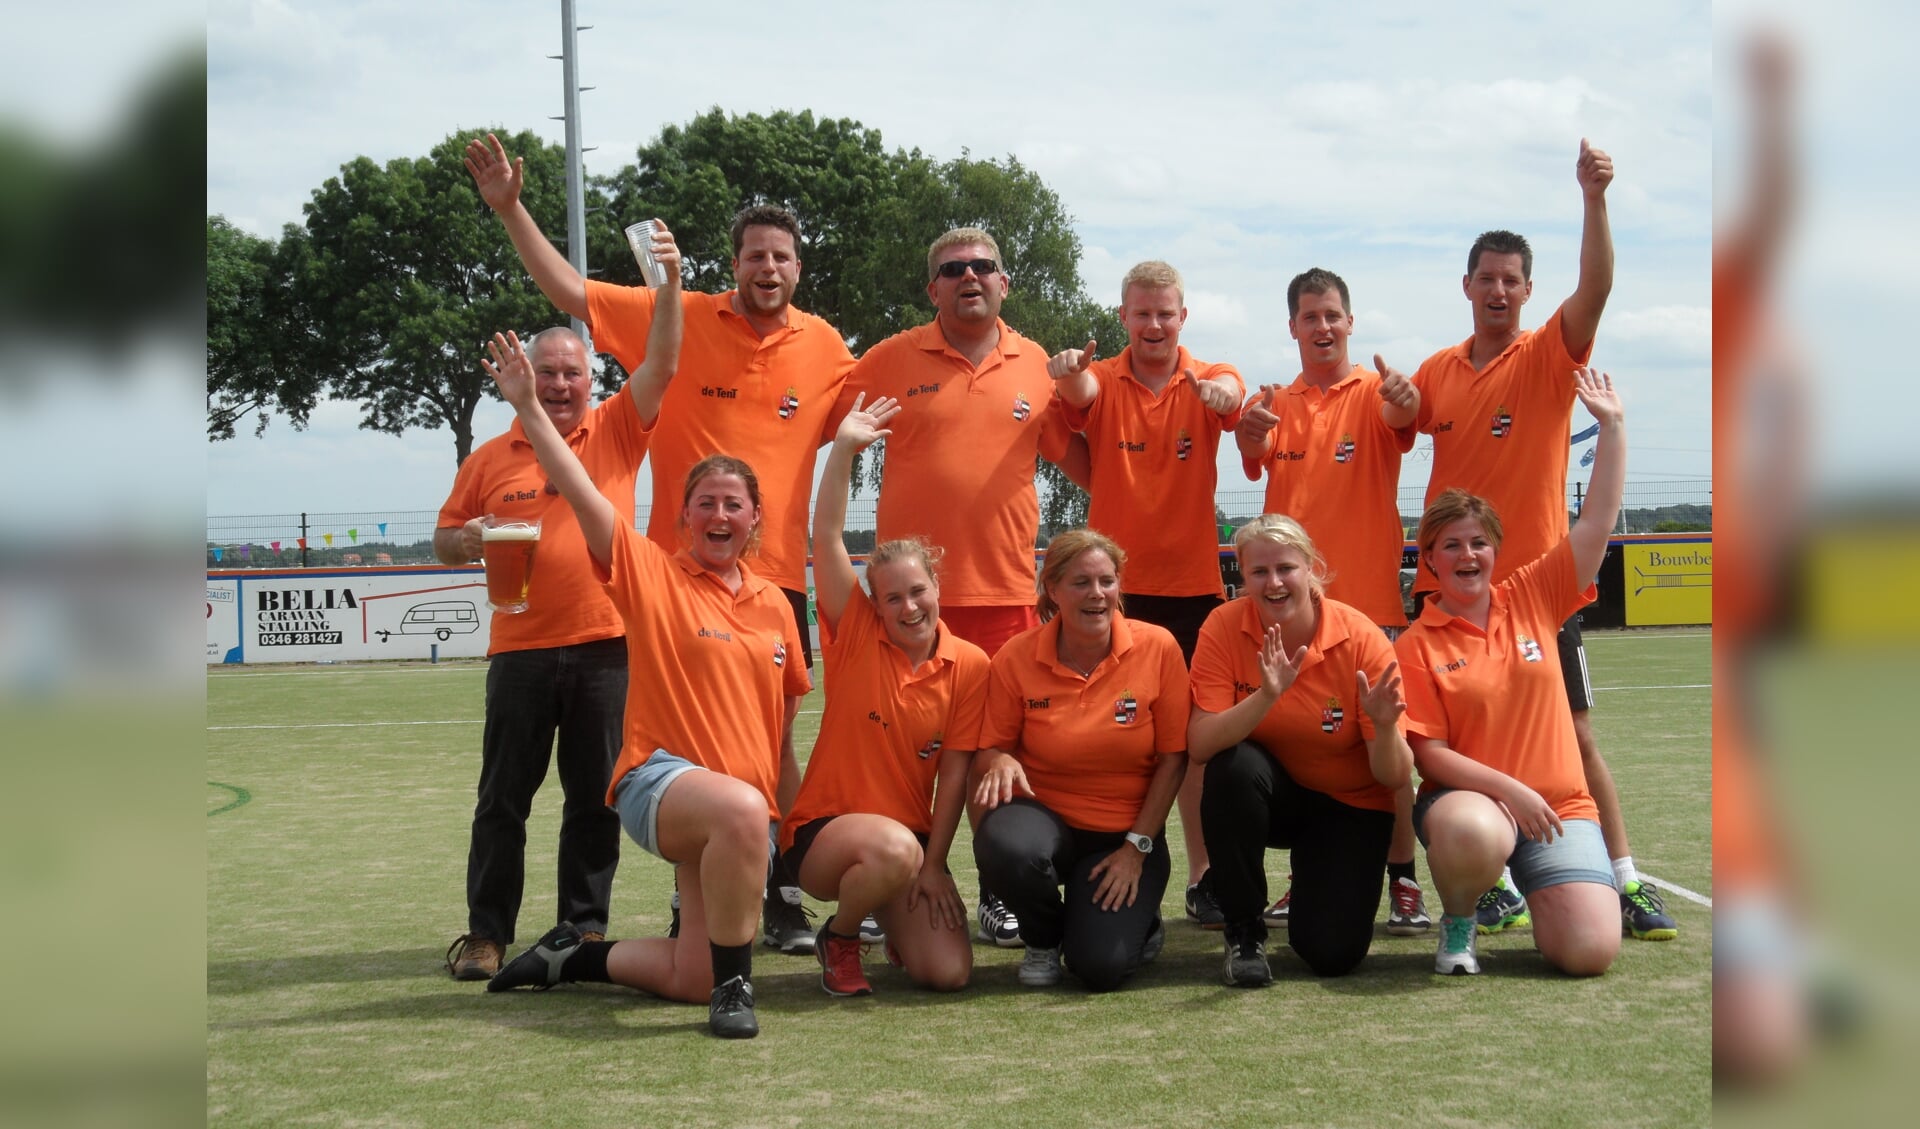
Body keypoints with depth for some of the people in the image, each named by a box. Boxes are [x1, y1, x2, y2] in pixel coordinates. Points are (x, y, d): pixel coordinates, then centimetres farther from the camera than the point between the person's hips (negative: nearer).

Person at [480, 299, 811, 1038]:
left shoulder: (774, 604, 11)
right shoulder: (652, 573, -1)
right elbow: (580, 493, -12)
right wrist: (527, 406, -19)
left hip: (746, 800, 5)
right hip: (659, 779, -5)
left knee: (691, 979, -3)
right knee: (739, 808, -41)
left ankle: (577, 957, 25)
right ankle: (734, 981, -23)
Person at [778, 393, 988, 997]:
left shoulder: (970, 665, -2)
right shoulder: (854, 634, -5)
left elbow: (955, 772, -2)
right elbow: (826, 537, -14)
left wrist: (934, 864, -5)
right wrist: (844, 449, -21)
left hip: (912, 838, 3)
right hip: (823, 830, -3)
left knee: (948, 973, -13)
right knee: (894, 849, -38)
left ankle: (892, 916, 24)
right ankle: (839, 936, -3)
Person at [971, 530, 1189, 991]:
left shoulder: (1157, 647, -10)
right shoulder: (1016, 658, -8)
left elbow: (1173, 758, -5)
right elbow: (990, 748, 2)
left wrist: (1138, 846, -9)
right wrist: (1000, 763, -23)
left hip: (1127, 835, -1)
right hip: (1046, 816, 1)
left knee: (1100, 965, -21)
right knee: (1004, 846, -36)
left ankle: (1139, 923, 20)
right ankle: (1043, 938, 1)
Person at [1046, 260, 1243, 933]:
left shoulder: (1207, 381, 3)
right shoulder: (1103, 381, 3)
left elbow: (1232, 396, -21)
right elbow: (1080, 392, -22)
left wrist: (1224, 392, -46)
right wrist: (1070, 371, -47)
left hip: (1193, 582, 1)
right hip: (1114, 584, 0)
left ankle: (1203, 879, 14)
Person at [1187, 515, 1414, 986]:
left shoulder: (1360, 638, -20)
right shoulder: (1224, 627, -17)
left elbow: (1395, 777, -19)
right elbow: (1199, 745, -26)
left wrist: (1384, 727, -41)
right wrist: (1266, 697, -40)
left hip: (1348, 806, -1)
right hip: (1266, 794, 1)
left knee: (1332, 952, -18)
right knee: (1235, 765, -33)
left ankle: (1315, 883, 20)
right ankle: (1244, 930, -11)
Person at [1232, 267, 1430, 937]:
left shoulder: (1374, 392, 3)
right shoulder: (1277, 403, 12)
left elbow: (1400, 416, -20)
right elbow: (1254, 455, -9)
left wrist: (1403, 402, -45)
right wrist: (1252, 430, -33)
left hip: (1368, 593, -3)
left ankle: (1402, 882, 4)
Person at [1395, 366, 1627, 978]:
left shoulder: (1533, 597, 6)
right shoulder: (1416, 646, -3)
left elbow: (1597, 521, 4)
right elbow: (1429, 751, -7)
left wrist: (1613, 424, 2)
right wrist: (1508, 790, -19)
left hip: (1559, 805, 3)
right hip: (1468, 798, -2)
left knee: (1590, 952, -18)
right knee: (1473, 834, -41)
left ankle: (1541, 896, 19)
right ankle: (1458, 923, -6)